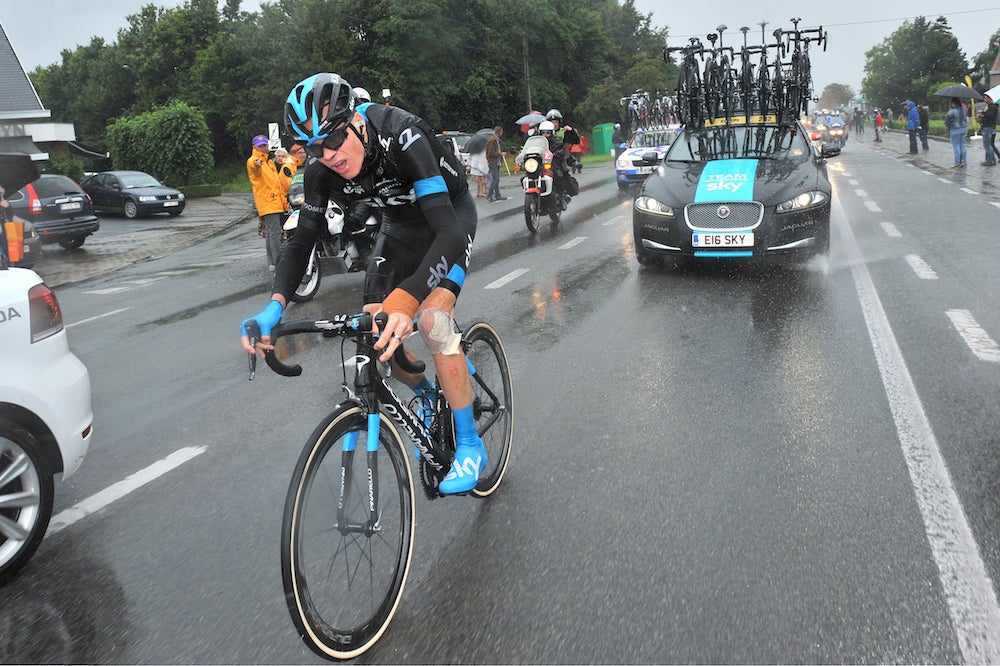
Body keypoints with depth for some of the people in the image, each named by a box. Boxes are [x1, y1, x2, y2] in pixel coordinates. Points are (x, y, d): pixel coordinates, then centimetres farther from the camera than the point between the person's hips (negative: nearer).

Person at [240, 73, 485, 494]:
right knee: (374, 333, -2)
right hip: (399, 223, 6)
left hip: (450, 214, -6)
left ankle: (469, 444, -13)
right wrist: (275, 305, -30)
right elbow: (302, 239, -11)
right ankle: (427, 396, 30)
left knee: (432, 317, -28)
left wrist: (406, 300, -60)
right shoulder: (322, 171, -20)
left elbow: (448, 231, -46)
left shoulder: (401, 136, -38)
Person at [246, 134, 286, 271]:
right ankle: (277, 263, -14)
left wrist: (283, 197, 29)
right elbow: (254, 166, -32)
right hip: (267, 204, -9)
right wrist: (257, 163, -54)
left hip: (277, 203, 9)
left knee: (272, 234, 14)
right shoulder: (252, 161, -5)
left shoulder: (270, 162, 24)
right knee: (274, 234, -14)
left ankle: (272, 263, 22)